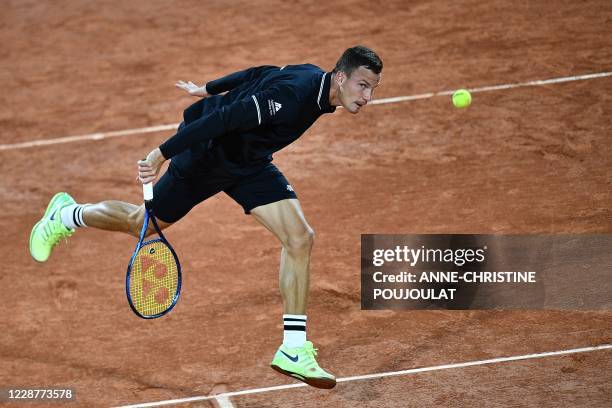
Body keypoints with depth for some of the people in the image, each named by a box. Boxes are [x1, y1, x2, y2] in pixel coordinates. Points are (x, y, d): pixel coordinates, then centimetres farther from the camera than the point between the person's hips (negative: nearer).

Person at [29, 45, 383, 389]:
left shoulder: (315, 78, -5)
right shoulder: (292, 95, -35)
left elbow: (260, 74, 10)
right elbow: (223, 119, -35)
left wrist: (209, 89, 24)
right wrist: (162, 153, -32)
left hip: (250, 162, 8)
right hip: (207, 151, -8)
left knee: (300, 238, -8)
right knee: (142, 224, 12)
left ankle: (293, 351, -3)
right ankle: (65, 216, 43)